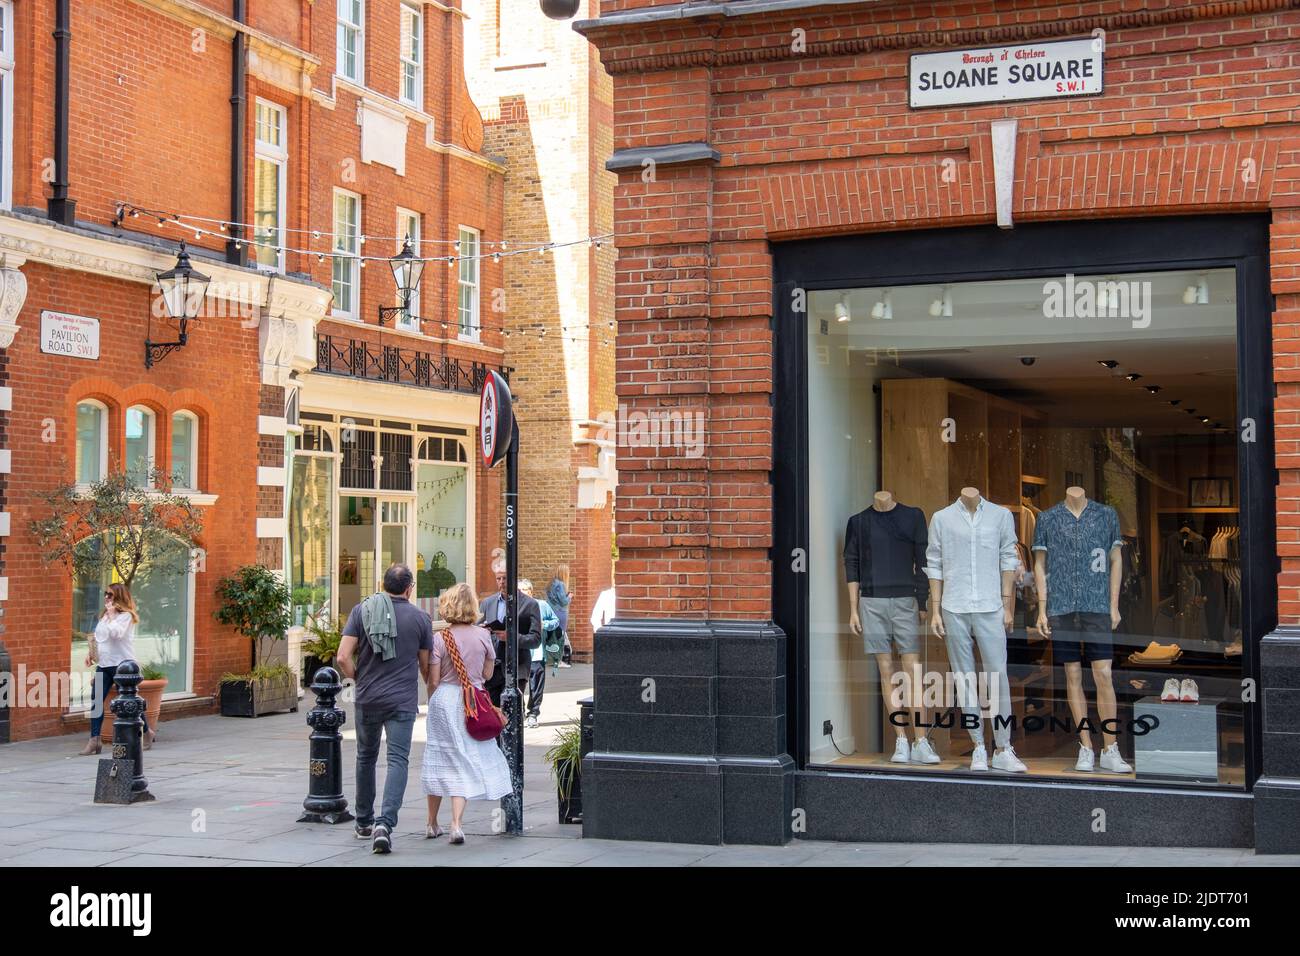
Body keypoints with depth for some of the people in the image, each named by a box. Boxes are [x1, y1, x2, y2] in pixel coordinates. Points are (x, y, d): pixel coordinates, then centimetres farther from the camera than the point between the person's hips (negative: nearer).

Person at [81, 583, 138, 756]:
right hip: (103, 664, 7)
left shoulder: (126, 616, -8)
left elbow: (116, 633, -25)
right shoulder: (104, 616, 16)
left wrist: (112, 614, -15)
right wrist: (90, 651, 9)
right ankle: (94, 740, -5)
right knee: (96, 701, -5)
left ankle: (146, 733, 21)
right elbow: (98, 638, 24)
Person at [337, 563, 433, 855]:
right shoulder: (420, 618, -1)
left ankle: (364, 823, 28)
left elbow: (343, 657, -8)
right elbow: (425, 666, 5)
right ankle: (385, 823, -21)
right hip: (402, 700, -2)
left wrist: (357, 678, 10)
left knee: (366, 757, 18)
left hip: (367, 698, 2)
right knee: (397, 760, -3)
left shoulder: (362, 610, 0)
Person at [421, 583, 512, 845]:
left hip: (444, 699, -1)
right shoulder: (482, 636, -3)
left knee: (439, 759, 12)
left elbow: (433, 680, -5)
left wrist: (432, 702, 12)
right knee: (464, 762, 4)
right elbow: (488, 674, 5)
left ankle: (432, 823, 22)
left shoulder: (439, 639, -8)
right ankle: (456, 824, -7)